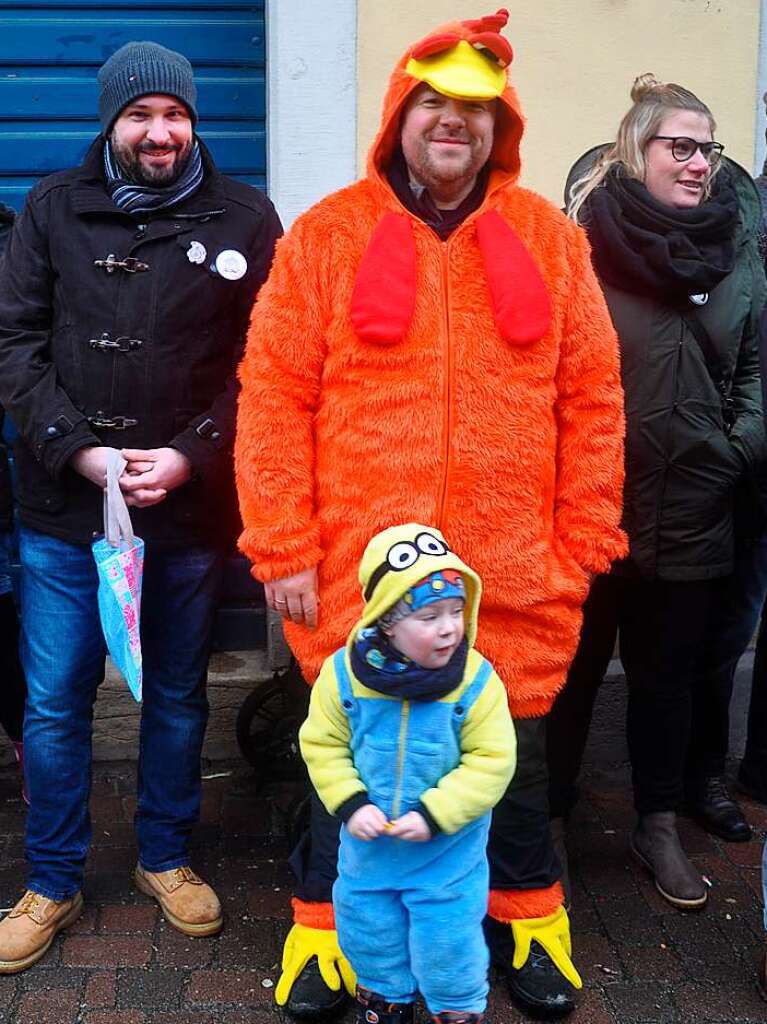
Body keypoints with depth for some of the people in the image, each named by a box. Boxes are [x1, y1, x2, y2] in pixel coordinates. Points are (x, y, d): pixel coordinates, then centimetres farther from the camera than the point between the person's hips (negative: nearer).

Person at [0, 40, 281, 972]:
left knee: (177, 695, 14)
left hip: (190, 510, 0)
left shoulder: (244, 219, 1)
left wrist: (190, 457, -13)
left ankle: (166, 858, 35)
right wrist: (77, 449, -11)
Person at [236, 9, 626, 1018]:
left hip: (514, 578, 2)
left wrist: (583, 546, 4)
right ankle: (324, 925, 34)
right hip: (360, 572, -1)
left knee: (513, 747, 14)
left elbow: (592, 399, 7)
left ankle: (525, 916, 38)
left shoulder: (549, 238, 6)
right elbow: (274, 398, -2)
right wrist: (285, 551, -5)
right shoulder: (325, 235, 1)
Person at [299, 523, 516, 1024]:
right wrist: (351, 803, -17)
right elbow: (322, 744, -6)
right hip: (367, 845, 3)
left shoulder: (476, 680, -20)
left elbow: (491, 761, -17)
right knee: (368, 930, 22)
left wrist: (434, 815, -23)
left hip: (448, 851, -2)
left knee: (448, 937, 10)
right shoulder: (344, 673, -16)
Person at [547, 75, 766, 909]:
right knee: (572, 670, 11)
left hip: (691, 516, 4)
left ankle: (659, 825, 34)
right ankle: (549, 819, 30)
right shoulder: (583, 245, -8)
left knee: (667, 674, 17)